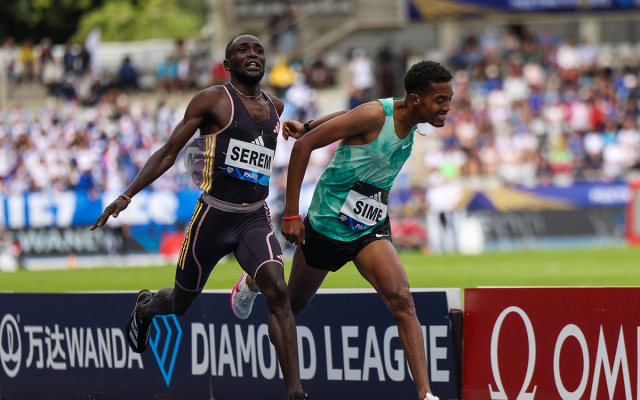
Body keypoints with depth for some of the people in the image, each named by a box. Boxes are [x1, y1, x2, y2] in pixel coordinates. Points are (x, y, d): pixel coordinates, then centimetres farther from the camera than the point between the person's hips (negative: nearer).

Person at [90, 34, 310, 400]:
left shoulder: (275, 107, 11)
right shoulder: (213, 101, -5)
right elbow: (168, 153, -4)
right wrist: (127, 196, -9)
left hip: (255, 219, 3)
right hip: (214, 215, -3)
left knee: (278, 291, -24)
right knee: (181, 303, 14)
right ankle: (145, 306, 55)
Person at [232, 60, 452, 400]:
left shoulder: (409, 123, -2)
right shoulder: (375, 115, -25)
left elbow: (351, 116, 16)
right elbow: (304, 146, -21)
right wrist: (291, 213, -22)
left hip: (369, 230, 5)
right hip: (326, 227, -5)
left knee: (401, 300, -19)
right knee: (293, 305, 18)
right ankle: (253, 282, 54)